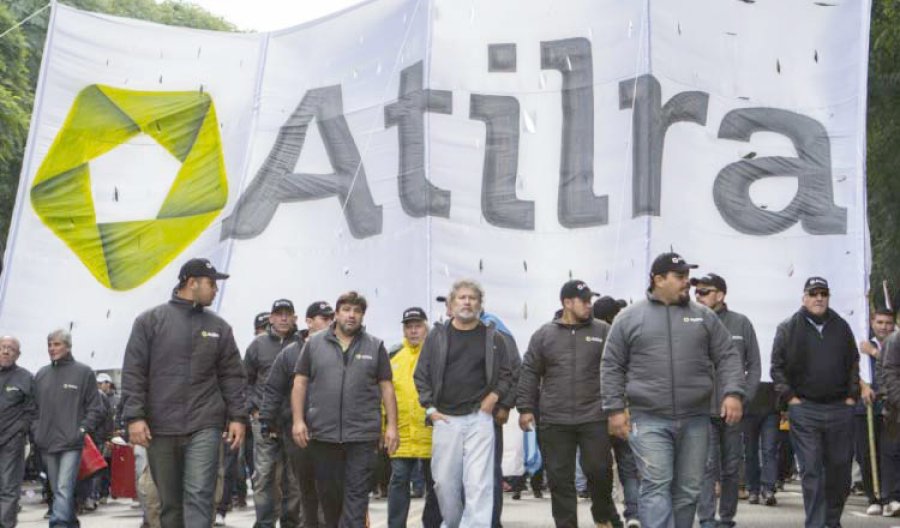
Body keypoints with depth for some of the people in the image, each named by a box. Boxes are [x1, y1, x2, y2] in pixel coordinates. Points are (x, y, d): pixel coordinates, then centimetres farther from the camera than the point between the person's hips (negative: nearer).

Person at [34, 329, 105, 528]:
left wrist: (83, 430, -8)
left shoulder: (83, 372, -1)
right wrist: (36, 430, 5)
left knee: (64, 489, -14)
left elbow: (95, 408, 0)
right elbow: (35, 407, 17)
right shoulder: (41, 375, 12)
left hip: (71, 443, -5)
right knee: (57, 490, 11)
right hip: (46, 444, 5)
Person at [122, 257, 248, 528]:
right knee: (169, 500, 9)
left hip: (204, 427, 0)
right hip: (159, 428, 0)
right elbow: (133, 373, -1)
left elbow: (232, 376, 9)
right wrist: (134, 416, -9)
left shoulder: (219, 327, 10)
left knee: (199, 495, -10)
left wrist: (238, 416, 0)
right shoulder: (150, 321, 3)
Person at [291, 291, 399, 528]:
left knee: (356, 494, -4)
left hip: (363, 434, -1)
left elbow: (387, 388, 7)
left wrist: (392, 425, 0)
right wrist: (298, 420, -3)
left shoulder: (375, 346, 7)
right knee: (328, 492, 11)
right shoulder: (314, 344, 7)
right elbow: (300, 384, 6)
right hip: (323, 433, 1)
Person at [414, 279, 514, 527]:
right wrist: (430, 408, 1)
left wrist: (494, 396, -4)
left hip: (479, 419, -1)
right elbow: (421, 375, 9)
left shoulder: (493, 337, 7)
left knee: (478, 483, -9)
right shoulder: (437, 335, 7)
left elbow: (506, 376, 12)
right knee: (445, 481, 6)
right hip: (445, 419, 1)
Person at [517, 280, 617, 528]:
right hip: (554, 420, 1)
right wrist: (525, 408, 3)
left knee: (599, 470, 0)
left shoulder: (603, 331, 4)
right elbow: (529, 374, 8)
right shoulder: (544, 334, 6)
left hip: (594, 417, -1)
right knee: (560, 478, 4)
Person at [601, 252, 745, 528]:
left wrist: (732, 392, -7)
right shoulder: (629, 318, 3)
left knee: (688, 489, 7)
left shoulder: (704, 316, 9)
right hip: (649, 420, -3)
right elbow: (612, 367, 5)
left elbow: (727, 358, 8)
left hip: (695, 419, 3)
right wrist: (615, 409, -3)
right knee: (656, 486, -11)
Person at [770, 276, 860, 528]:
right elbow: (777, 367, 2)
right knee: (811, 470, -4)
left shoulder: (841, 327, 12)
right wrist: (789, 397, -6)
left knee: (840, 467, 8)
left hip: (840, 409, 3)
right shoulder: (788, 328, 3)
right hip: (804, 410, -3)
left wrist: (852, 396, 7)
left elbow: (853, 364, 16)